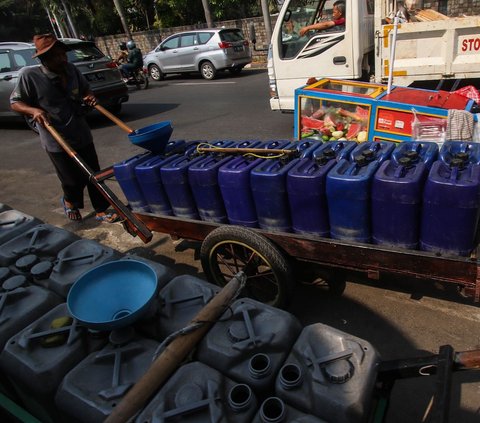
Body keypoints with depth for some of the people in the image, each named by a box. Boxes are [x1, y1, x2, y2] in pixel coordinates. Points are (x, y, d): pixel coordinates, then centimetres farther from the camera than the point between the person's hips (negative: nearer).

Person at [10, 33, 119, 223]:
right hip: (57, 141, -4)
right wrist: (33, 110, -24)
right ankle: (70, 202, 39)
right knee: (73, 180, 5)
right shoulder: (29, 75, -12)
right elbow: (15, 102, -6)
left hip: (82, 135, 4)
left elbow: (85, 88, 18)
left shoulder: (71, 69, 0)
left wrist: (89, 96, -4)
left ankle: (101, 211, 23)